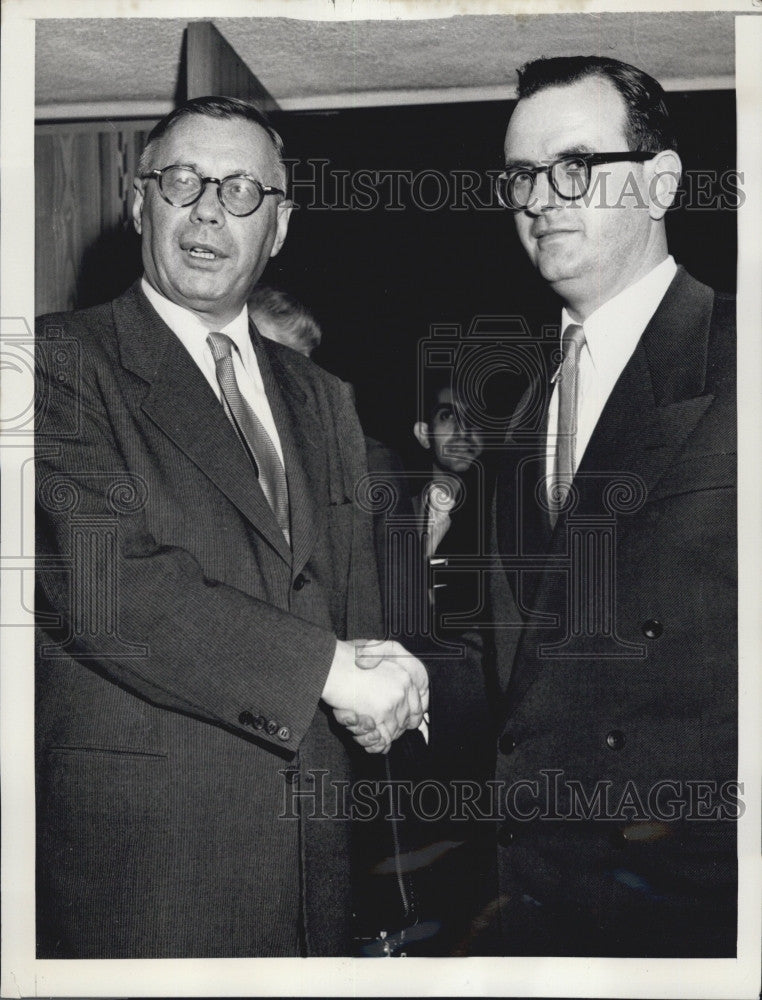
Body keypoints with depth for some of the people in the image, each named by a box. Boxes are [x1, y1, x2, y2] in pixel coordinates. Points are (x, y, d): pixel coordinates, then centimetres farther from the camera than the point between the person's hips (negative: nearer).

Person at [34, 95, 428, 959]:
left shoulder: (317, 400, 15)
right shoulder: (65, 362, -6)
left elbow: (354, 595, 14)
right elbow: (105, 588, -18)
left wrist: (377, 684, -9)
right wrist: (328, 670, -18)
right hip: (141, 841, -5)